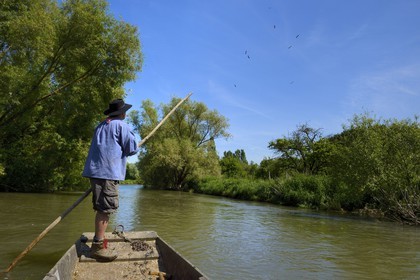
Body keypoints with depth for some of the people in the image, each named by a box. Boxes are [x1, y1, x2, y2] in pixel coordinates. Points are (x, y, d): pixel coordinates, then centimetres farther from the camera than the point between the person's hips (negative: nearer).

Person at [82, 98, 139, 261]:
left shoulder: (101, 126, 24)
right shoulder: (121, 125, -1)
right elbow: (132, 149, -6)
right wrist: (129, 149, 14)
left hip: (95, 170, 9)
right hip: (108, 171, -9)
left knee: (102, 208, 14)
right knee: (106, 208, -8)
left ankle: (99, 242, 21)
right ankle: (98, 246, -7)